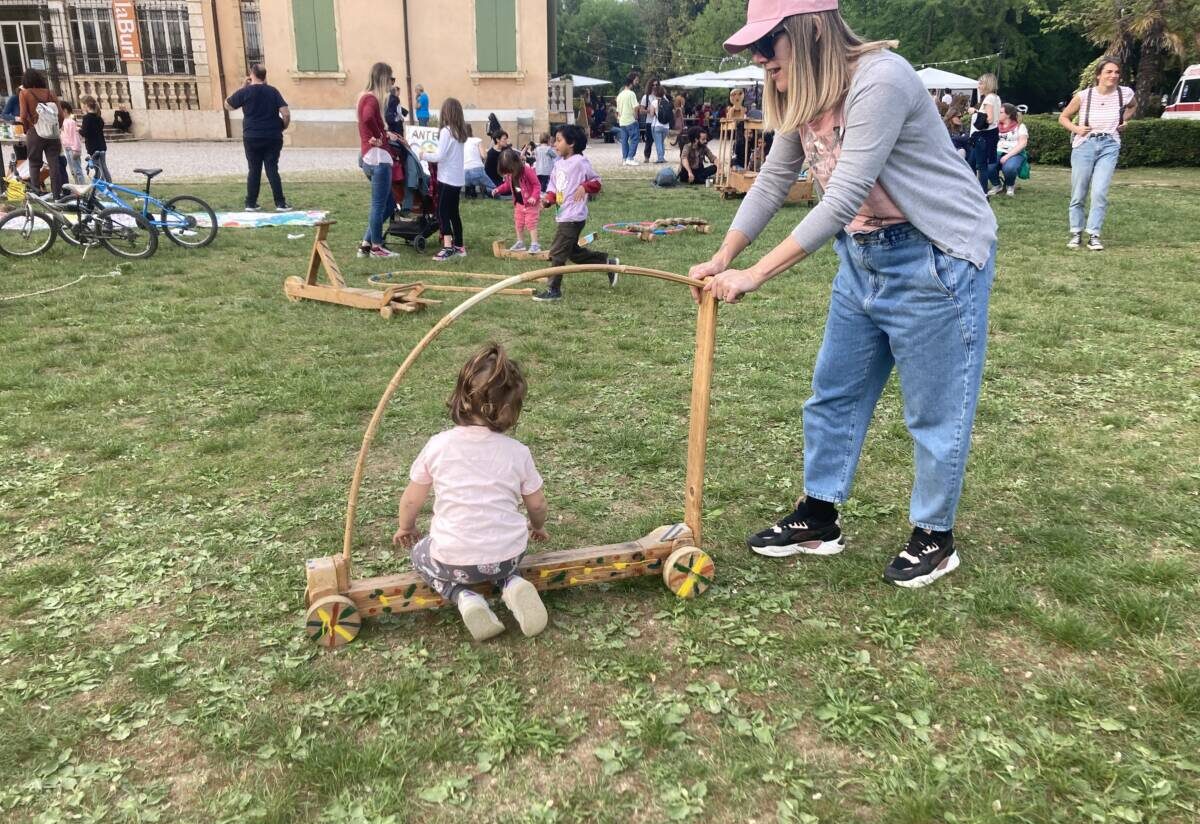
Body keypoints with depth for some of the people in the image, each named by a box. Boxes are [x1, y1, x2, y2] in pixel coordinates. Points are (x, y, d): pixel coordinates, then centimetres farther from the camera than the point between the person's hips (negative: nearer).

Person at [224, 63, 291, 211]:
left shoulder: (245, 92, -2)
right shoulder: (273, 91, 0)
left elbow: (227, 106, 12)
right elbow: (286, 114, -8)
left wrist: (243, 87, 13)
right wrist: (282, 128, 10)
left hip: (252, 138, 0)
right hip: (273, 138, 0)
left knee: (254, 170, 8)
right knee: (272, 170, 3)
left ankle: (251, 203, 11)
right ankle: (281, 203, -1)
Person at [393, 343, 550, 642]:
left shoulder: (438, 445, -5)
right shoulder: (518, 452, -4)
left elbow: (411, 499, 7)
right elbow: (537, 504, 7)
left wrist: (405, 527, 29)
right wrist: (537, 526, 32)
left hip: (453, 559, -2)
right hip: (508, 555, 2)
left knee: (421, 555, 30)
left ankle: (463, 596, 3)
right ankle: (511, 584, 3)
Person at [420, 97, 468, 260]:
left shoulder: (446, 131, -15)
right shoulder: (461, 132, 9)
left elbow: (440, 156, -17)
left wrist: (424, 155, -2)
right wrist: (434, 152, 12)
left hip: (447, 179, -8)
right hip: (458, 179, 8)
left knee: (443, 212, -4)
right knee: (453, 212, 14)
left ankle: (448, 247, -10)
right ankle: (459, 246, 18)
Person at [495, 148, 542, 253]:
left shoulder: (527, 170, -23)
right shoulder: (509, 174, -3)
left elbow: (537, 185, -19)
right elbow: (507, 185, 14)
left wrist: (534, 197, -31)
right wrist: (498, 189, -2)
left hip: (530, 203, -7)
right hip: (518, 203, 7)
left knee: (531, 224, -8)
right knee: (518, 223, 13)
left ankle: (535, 244, -4)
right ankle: (520, 243, 24)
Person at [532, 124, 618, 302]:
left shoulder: (579, 162, -11)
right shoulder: (558, 163, 11)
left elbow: (596, 181, -6)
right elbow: (553, 186, 15)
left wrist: (585, 187, -23)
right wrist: (548, 199, -3)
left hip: (573, 216, -9)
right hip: (563, 215, 9)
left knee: (557, 252, -7)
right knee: (573, 252, 18)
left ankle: (553, 290, 1)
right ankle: (608, 262, 28)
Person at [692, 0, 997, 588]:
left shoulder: (880, 80, -26)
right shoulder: (804, 93, 1)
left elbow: (844, 198, -30)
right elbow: (773, 181, 8)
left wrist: (755, 274, -29)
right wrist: (723, 259, 0)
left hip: (935, 258, -8)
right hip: (862, 256, 9)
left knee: (933, 408, 3)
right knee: (834, 391, 13)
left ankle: (935, 538, 22)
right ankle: (818, 519, 28)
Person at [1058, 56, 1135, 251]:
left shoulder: (1125, 93, 0)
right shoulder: (1083, 96, -6)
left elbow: (1133, 106, 25)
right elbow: (1063, 117, 7)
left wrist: (1123, 121, 8)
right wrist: (1075, 129, -10)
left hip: (1109, 147, 1)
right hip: (1084, 145, 0)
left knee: (1100, 193, -12)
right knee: (1078, 194, 5)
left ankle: (1094, 235, -4)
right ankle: (1076, 233, 19)